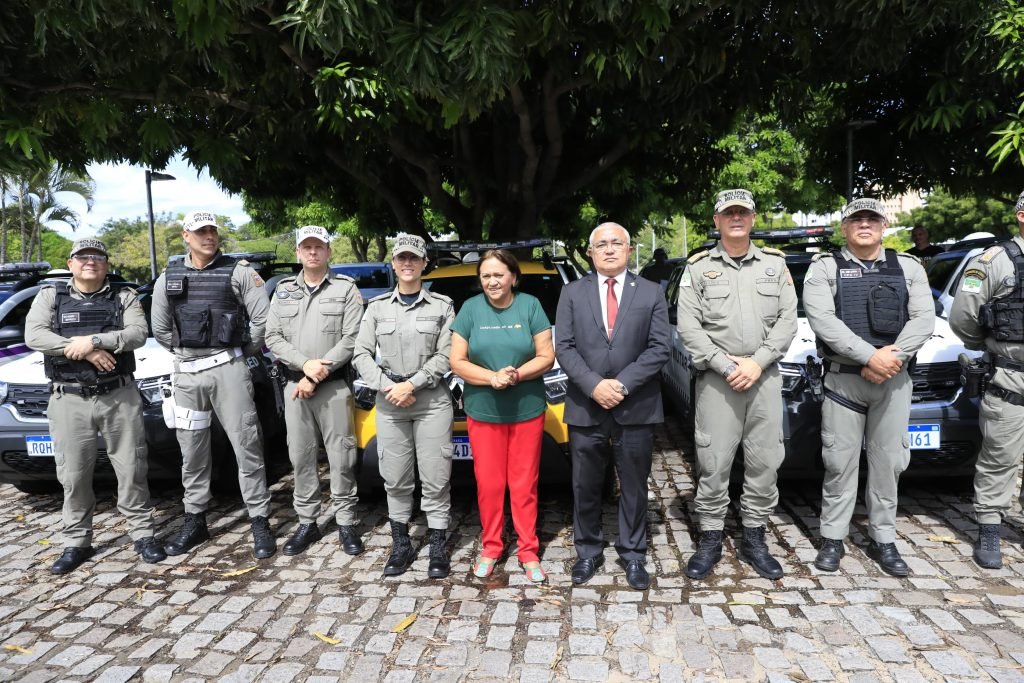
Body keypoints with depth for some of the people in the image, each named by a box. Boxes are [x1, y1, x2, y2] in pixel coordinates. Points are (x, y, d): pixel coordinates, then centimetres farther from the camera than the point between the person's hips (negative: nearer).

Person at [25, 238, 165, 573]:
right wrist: (83, 352, -16)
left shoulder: (124, 296, 8)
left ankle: (143, 534, 15)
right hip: (69, 400, 1)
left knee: (131, 469, 4)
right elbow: (33, 335, -5)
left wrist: (93, 340, -19)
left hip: (120, 396, -1)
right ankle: (77, 542, 20)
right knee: (73, 475, 7)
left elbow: (138, 333, -8)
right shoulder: (50, 296, 9)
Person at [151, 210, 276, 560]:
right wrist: (187, 352, 12)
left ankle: (260, 522, 5)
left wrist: (244, 352, 3)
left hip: (228, 368, -4)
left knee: (246, 446, -2)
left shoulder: (238, 272, -2)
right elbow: (160, 329, 15)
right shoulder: (168, 279, 9)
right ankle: (195, 521, 24)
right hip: (186, 373, 4)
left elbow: (262, 318, -4)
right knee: (192, 450, 11)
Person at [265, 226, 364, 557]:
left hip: (335, 386, -3)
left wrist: (317, 377, -13)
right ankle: (307, 523, 21)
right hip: (295, 385, 4)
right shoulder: (283, 290, 11)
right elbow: (272, 337, 4)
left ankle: (345, 522, 13)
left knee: (341, 457, 1)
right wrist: (305, 364, -13)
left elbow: (351, 340, -9)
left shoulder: (346, 288, -1)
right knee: (301, 457, 9)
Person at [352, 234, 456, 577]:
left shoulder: (442, 305, 3)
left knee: (435, 478, 0)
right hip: (389, 404, 2)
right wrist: (388, 386, -10)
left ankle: (438, 547, 12)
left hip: (432, 401, -2)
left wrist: (411, 384, -12)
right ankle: (401, 545, 21)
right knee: (395, 480, 8)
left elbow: (445, 356, -4)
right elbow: (361, 354, 4)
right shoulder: (377, 306, 10)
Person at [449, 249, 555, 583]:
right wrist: (492, 377, -18)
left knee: (524, 484, 7)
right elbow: (457, 361, -3)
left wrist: (516, 375, -21)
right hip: (483, 411, 1)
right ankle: (491, 547, 26)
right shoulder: (470, 309, 1)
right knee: (488, 483, 9)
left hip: (528, 410, -1)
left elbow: (546, 357, -4)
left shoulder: (530, 306, -1)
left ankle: (529, 551, 21)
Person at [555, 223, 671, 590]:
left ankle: (632, 554, 26)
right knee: (585, 488, 11)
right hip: (585, 407, 1)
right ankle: (588, 551, 27)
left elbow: (659, 348, -3)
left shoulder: (651, 293, 4)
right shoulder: (572, 293, 6)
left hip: (636, 407, 0)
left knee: (634, 487, 10)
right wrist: (594, 385, -15)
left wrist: (623, 384, -14)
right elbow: (564, 348, -1)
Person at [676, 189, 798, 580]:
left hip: (765, 377, 3)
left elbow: (787, 321, 3)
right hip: (716, 379, -2)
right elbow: (688, 327, -5)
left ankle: (754, 540, 23)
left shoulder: (775, 264, 10)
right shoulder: (698, 267, 3)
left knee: (765, 461, 7)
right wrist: (726, 366, -12)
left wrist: (757, 363, -10)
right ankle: (710, 540, 16)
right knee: (714, 463, 1)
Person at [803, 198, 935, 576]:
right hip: (842, 379, -2)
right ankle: (832, 539, 14)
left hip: (895, 379, 3)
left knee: (888, 461, 7)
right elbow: (822, 321, -12)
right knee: (840, 461, 2)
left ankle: (883, 541, 20)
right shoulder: (824, 267, 1)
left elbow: (923, 319, 0)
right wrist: (870, 356, -19)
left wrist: (892, 356, -16)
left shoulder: (909, 267, 10)